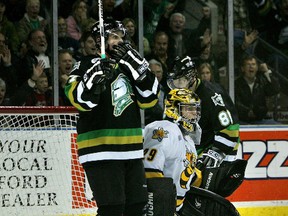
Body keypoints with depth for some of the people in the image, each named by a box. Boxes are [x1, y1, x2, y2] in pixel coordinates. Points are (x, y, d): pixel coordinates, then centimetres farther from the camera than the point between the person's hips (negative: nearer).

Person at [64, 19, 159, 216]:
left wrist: (137, 66, -6)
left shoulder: (128, 65, 16)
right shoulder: (87, 65, -3)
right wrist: (97, 76, -33)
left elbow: (149, 98, 6)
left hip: (132, 151, 7)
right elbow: (80, 98, -18)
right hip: (101, 152, -7)